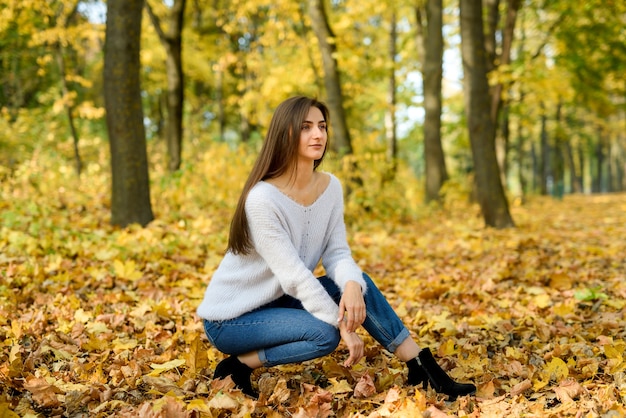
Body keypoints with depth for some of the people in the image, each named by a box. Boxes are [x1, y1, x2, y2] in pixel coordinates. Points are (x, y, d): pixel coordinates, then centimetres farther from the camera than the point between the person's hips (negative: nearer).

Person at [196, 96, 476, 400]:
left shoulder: (330, 186, -4)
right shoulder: (262, 198, -26)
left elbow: (337, 253, -8)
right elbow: (294, 274, -26)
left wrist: (352, 286, -30)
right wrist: (343, 326, -24)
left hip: (280, 300, 7)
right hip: (230, 318, -6)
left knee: (359, 283, -12)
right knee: (324, 334, -26)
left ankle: (421, 368, -7)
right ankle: (238, 365, -8)